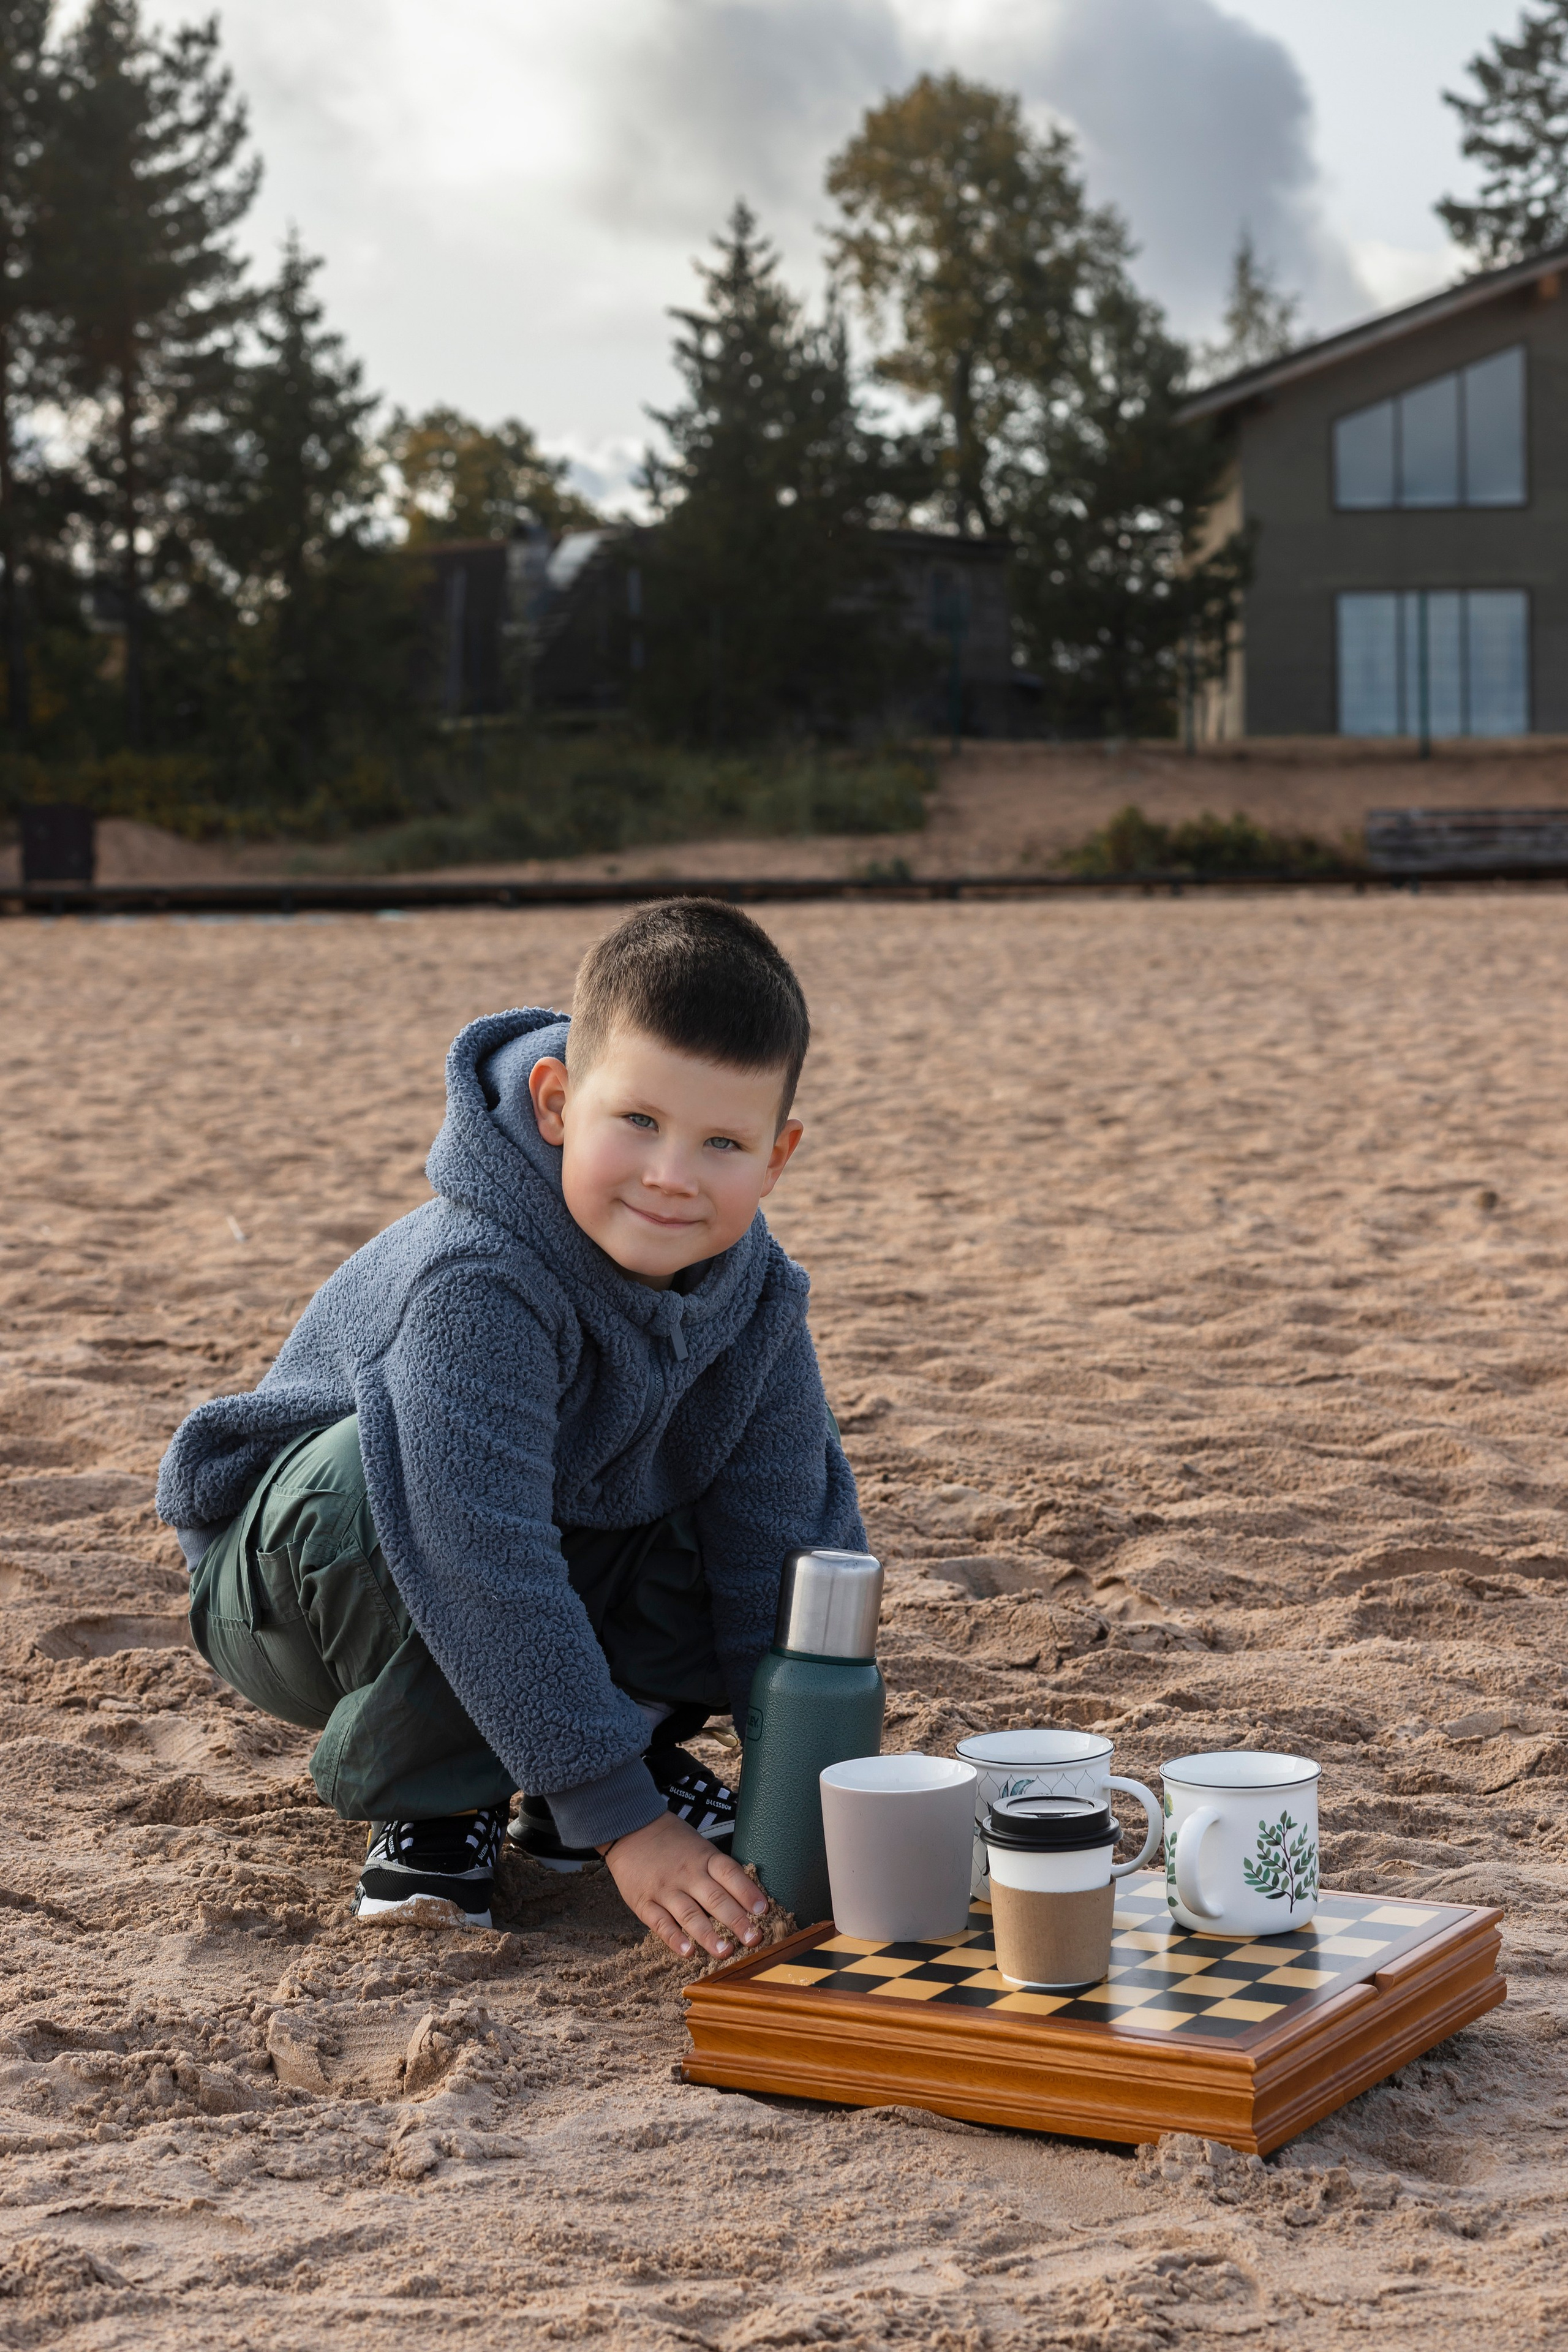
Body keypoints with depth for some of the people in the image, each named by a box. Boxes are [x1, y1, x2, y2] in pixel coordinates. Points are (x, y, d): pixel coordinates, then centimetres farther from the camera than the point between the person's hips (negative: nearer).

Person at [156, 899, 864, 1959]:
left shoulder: (754, 1290, -14)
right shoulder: (478, 1284, -37)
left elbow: (784, 1529, -11)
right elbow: (487, 1573, -41)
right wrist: (621, 1820, -40)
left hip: (574, 1558, 5)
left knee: (811, 1540, -16)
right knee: (366, 1489, -40)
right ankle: (429, 1790, -15)